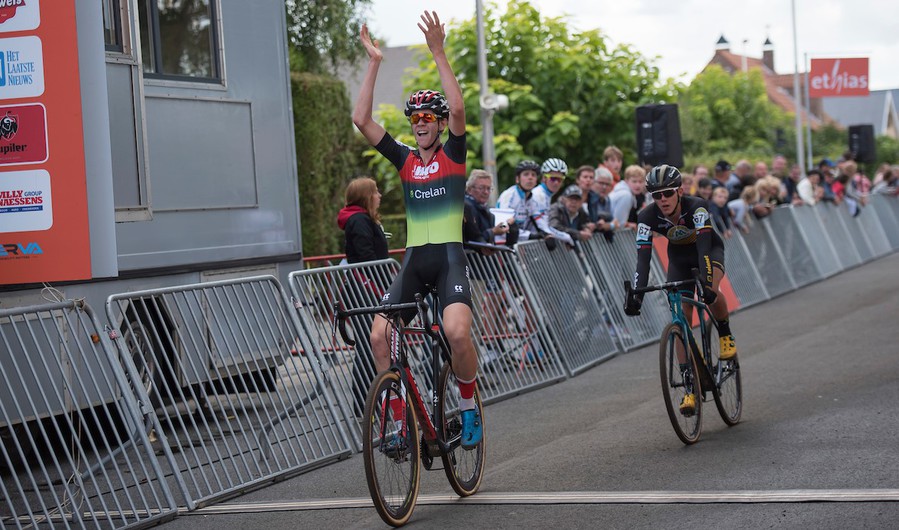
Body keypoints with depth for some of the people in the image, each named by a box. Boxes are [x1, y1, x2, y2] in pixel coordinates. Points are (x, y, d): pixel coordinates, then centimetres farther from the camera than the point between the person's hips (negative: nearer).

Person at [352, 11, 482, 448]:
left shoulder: (453, 155, 4)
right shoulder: (405, 160, 12)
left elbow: (457, 108, -16)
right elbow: (361, 119, 4)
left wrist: (438, 52, -19)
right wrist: (374, 63, -1)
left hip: (449, 256, -4)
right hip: (413, 259, 4)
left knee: (456, 333, -27)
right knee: (378, 335, -14)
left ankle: (468, 406, -1)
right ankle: (400, 419, -1)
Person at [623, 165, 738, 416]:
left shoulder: (697, 207, -35)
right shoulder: (648, 216, -27)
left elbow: (704, 246, -45)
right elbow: (643, 256, -32)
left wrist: (706, 282, -59)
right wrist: (636, 294, -45)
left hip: (710, 250, -3)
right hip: (679, 257, 3)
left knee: (711, 292, -35)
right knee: (681, 320, -9)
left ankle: (725, 334, -4)